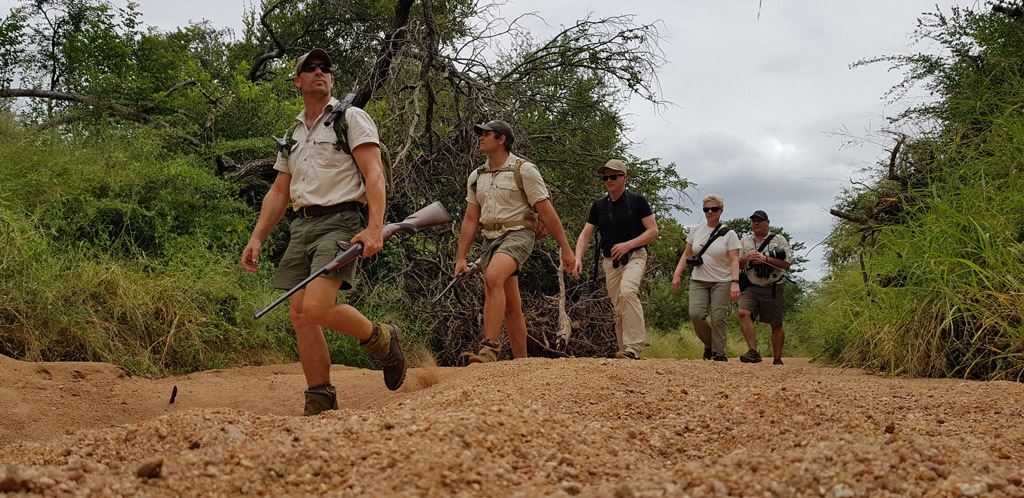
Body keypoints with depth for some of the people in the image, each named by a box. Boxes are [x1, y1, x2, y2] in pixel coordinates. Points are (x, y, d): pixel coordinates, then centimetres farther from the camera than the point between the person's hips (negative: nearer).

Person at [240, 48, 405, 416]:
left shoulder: (351, 118, 3)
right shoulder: (293, 135, 23)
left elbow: (374, 174, -8)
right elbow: (279, 192, 25)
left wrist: (374, 227, -22)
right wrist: (257, 238, 13)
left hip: (340, 221, -7)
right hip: (302, 225, 7)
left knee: (317, 308, -23)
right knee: (300, 315, -2)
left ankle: (382, 340, 3)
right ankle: (320, 401, 7)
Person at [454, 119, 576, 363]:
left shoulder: (524, 170, -3)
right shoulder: (476, 177, 14)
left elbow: (547, 212, -4)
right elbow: (470, 219, 15)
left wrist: (565, 248, -5)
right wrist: (461, 258, 9)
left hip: (518, 234, -6)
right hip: (490, 240, 6)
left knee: (493, 278, -32)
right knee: (510, 306, 7)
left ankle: (490, 348, -34)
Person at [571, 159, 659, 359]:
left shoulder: (637, 201, -1)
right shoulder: (599, 205, 11)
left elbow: (653, 231, -3)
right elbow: (585, 234, 9)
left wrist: (628, 244, -17)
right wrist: (578, 258, -8)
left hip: (634, 256, -5)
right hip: (610, 261, 5)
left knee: (627, 291, -31)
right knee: (619, 310, 5)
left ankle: (634, 348, -36)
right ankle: (625, 351, 15)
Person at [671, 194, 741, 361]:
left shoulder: (729, 234, -1)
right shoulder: (696, 230, 10)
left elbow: (734, 260, -7)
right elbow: (687, 254, 15)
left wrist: (735, 282, -20)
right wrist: (677, 274, 4)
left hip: (722, 282, -3)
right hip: (698, 281, 3)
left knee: (718, 318, -9)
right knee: (695, 314, -14)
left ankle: (719, 353, 5)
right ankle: (708, 343, 11)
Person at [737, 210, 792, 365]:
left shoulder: (779, 240, 5)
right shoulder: (745, 240, 14)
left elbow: (787, 263, -5)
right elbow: (737, 264, 12)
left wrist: (765, 259, -15)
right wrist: (746, 258, -10)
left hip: (773, 289, -2)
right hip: (751, 288, 2)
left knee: (776, 325, 4)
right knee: (744, 313, -24)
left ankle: (777, 359, 17)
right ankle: (753, 352, -27)